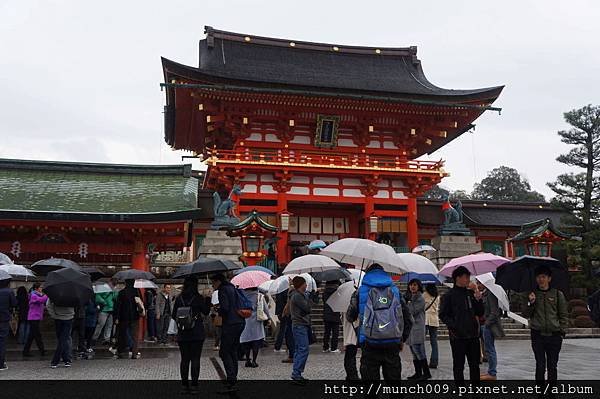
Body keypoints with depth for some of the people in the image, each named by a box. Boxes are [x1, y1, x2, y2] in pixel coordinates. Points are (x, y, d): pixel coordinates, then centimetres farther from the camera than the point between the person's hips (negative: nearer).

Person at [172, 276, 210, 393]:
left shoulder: (179, 298, 1)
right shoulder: (198, 298, -8)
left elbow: (174, 316, 5)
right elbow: (206, 312, 2)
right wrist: (207, 300, 12)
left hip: (182, 334, 3)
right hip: (197, 333, -3)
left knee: (184, 359, 9)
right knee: (195, 359, 2)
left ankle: (185, 385, 10)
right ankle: (194, 385, 1)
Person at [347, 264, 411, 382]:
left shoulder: (361, 291, 6)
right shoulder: (395, 291, 13)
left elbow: (350, 317, 14)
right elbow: (407, 319, 11)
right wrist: (402, 340, 23)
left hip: (370, 344, -2)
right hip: (393, 344, 2)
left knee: (370, 377, 4)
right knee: (393, 377, 11)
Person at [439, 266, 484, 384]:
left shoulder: (471, 293, 10)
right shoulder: (449, 295, -5)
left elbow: (480, 313, 13)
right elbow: (443, 315, -6)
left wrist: (478, 300, -3)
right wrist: (454, 326, -17)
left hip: (473, 334, 5)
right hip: (458, 336, -5)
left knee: (475, 364, 12)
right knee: (459, 365, 5)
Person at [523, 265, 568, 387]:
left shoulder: (558, 294, 4)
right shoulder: (532, 294, 6)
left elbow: (564, 315, 7)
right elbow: (525, 314, 5)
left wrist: (562, 331, -2)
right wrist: (531, 303, -11)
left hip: (554, 335, 0)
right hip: (538, 335, 0)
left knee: (552, 366, 7)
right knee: (540, 365, 1)